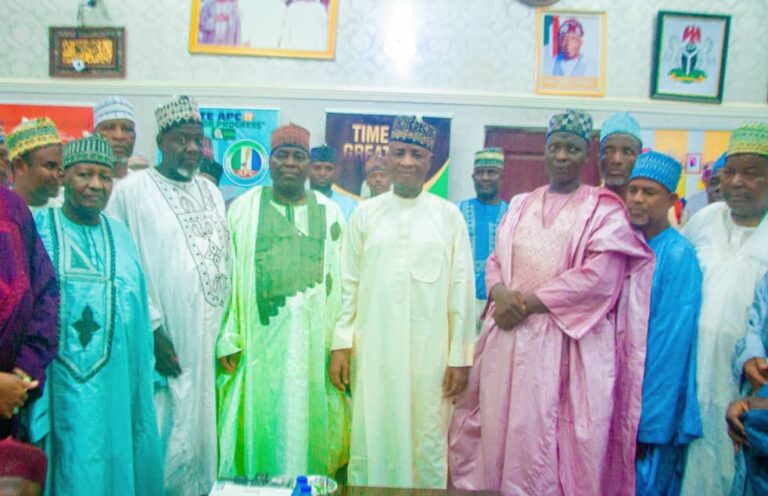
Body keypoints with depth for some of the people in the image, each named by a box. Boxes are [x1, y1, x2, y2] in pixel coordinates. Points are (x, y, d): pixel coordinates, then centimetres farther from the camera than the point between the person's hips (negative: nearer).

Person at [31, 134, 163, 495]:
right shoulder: (36, 228, 0)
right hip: (56, 386, -3)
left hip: (114, 384, 3)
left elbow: (138, 309, 11)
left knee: (113, 467, 11)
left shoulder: (120, 236, 10)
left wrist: (144, 376, 6)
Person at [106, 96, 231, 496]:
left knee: (200, 430, 14)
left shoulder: (211, 192, 12)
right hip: (166, 343, -5)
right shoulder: (133, 191, -6)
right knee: (170, 441, 2)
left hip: (208, 339, 5)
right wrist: (152, 333, -13)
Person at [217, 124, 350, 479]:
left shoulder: (330, 214, 5)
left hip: (314, 343, 1)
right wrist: (227, 340, -6)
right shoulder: (244, 208, 4)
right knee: (258, 425, 8)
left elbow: (342, 282, 2)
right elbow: (228, 277, 0)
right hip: (257, 341, 0)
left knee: (306, 425, 9)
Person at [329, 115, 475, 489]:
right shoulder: (365, 214, 5)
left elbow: (462, 288, 0)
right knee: (369, 442, 10)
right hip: (372, 352, 1)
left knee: (428, 447, 9)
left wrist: (460, 356, -1)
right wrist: (340, 344, 1)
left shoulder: (449, 216, 1)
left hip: (429, 353, -1)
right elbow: (348, 283, 5)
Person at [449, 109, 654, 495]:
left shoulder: (605, 209, 0)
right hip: (509, 336, 5)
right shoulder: (520, 205, 14)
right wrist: (500, 294, -10)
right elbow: (495, 261, 14)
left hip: (567, 342, -4)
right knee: (499, 425, 9)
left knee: (545, 435, 0)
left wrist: (527, 302, -13)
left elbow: (599, 277, -11)